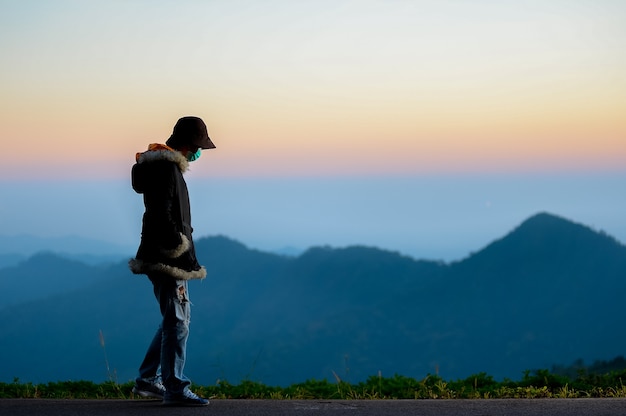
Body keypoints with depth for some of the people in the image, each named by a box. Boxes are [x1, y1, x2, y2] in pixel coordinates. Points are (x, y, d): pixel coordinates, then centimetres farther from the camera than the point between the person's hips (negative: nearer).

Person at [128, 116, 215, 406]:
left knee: (175, 319, 18)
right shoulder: (167, 168, -16)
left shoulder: (166, 165, 17)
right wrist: (185, 255, -21)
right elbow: (163, 217, -24)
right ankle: (174, 389, -2)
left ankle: (148, 380, 24)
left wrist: (186, 254, 21)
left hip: (168, 258, 11)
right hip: (167, 259, -11)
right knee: (177, 322, -7)